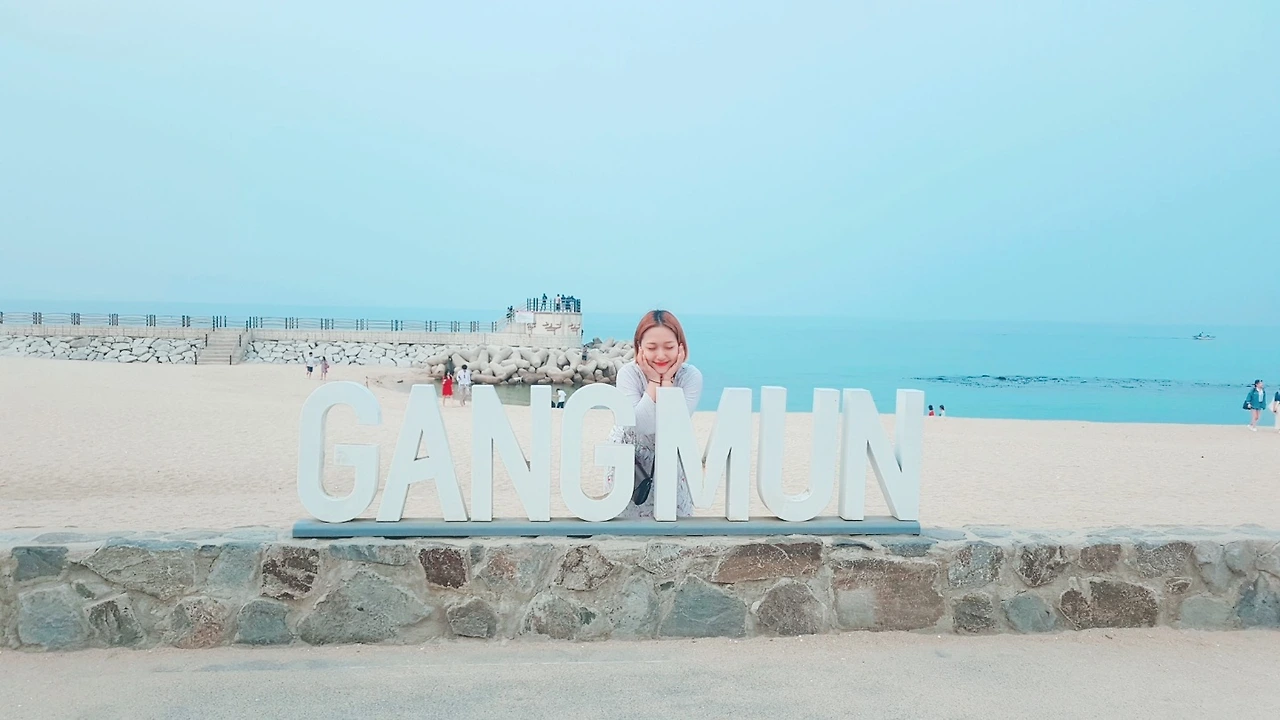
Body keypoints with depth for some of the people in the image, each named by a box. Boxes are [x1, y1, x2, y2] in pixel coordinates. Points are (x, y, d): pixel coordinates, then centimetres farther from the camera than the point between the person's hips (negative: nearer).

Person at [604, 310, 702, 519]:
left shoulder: (691, 376, -20)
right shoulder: (628, 373, -22)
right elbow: (641, 425, -32)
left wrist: (667, 380, -30)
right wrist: (654, 380, -32)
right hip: (629, 456, -1)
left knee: (675, 514, 5)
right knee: (626, 513, 2)